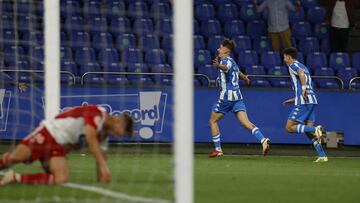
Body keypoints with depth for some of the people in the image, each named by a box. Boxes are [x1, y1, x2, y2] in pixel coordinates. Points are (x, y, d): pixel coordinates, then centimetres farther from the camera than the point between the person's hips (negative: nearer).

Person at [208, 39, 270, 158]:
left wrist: (219, 66, -56)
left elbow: (226, 67, -33)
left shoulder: (226, 60, -7)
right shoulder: (231, 61, 20)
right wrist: (246, 79, 62)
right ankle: (263, 140, -27)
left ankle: (218, 149, 8)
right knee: (246, 122, -6)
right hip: (237, 96, 8)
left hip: (226, 96, -8)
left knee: (213, 121, 9)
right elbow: (239, 73, 41)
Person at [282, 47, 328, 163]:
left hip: (303, 103, -9)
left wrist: (303, 88, -31)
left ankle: (315, 130, -22)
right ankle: (322, 155, -5)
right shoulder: (303, 66, 27)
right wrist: (294, 100, 33)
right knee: (308, 130, 6)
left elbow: (301, 73, -24)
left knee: (289, 127, -5)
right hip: (312, 101, 9)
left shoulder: (293, 66, 1)